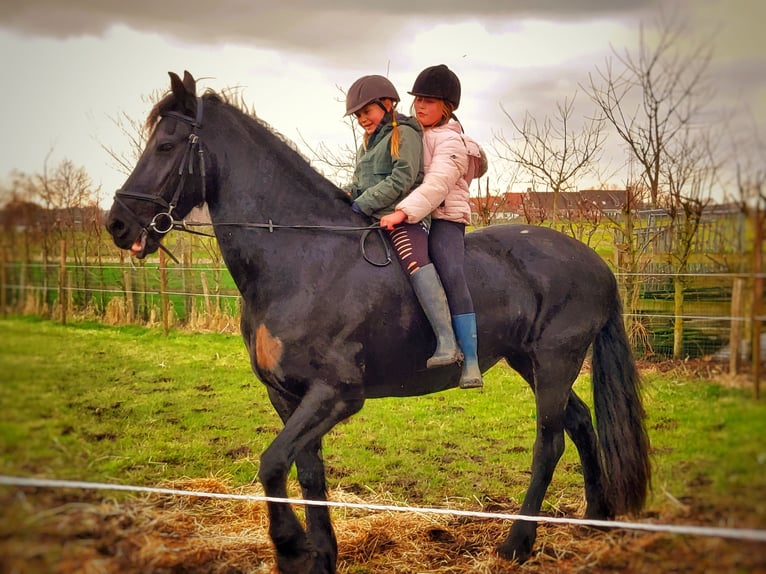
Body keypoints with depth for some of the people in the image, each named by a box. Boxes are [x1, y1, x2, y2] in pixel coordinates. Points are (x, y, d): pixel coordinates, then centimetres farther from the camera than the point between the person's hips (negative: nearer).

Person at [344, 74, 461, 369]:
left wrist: (363, 203, -15)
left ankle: (447, 343, -40)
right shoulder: (368, 144, 26)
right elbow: (358, 183, 29)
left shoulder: (404, 134, -3)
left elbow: (401, 179, -14)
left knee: (415, 262, -30)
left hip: (403, 215, -10)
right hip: (371, 218, 10)